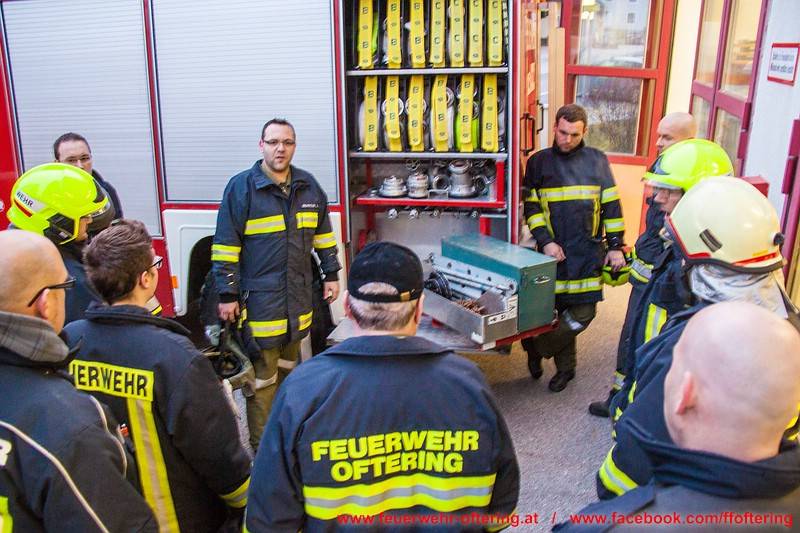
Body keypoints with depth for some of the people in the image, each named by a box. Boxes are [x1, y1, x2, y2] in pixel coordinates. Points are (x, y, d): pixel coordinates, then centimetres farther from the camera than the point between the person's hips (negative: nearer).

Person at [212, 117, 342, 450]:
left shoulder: (308, 186, 5)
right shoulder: (241, 187, -10)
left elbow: (323, 233, 16)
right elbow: (225, 245, -9)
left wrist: (331, 274, 14)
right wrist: (227, 294, -10)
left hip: (299, 296, 6)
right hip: (260, 299, -6)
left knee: (290, 366, 21)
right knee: (263, 376, 0)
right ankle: (262, 447, 12)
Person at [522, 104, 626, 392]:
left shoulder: (597, 160, 7)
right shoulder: (539, 162, 5)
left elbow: (611, 206, 8)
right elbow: (531, 207, 2)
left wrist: (615, 246, 4)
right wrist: (545, 241, -10)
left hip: (588, 252, 1)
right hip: (554, 250, -1)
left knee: (582, 313, -4)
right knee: (559, 310, 3)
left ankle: (535, 347, 11)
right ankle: (565, 367, 20)